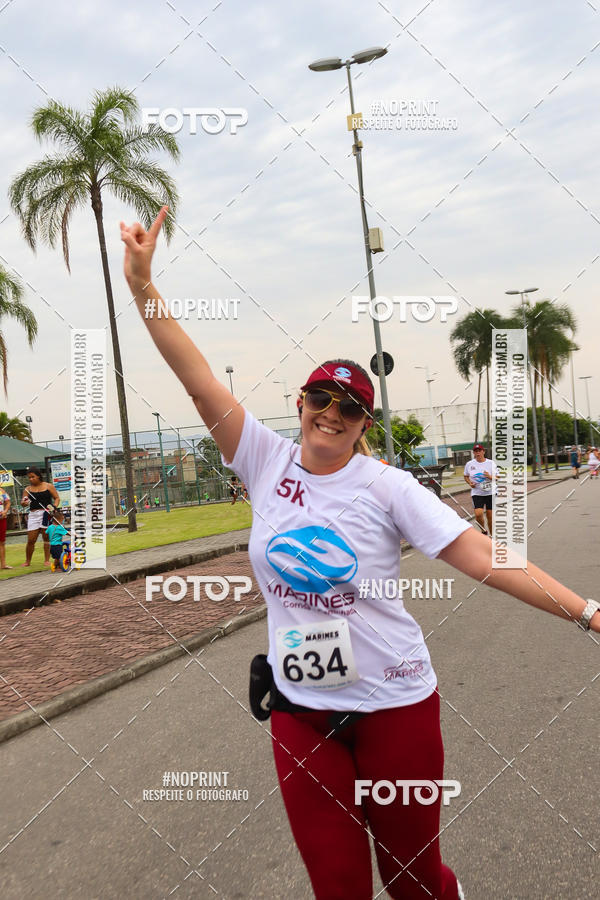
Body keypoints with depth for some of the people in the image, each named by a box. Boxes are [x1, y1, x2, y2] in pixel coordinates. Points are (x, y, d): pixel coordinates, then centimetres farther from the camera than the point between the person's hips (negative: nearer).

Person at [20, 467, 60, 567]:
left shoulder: (48, 486, 4)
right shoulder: (28, 489, 10)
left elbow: (57, 498, 6)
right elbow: (22, 503, 4)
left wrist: (54, 507, -11)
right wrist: (24, 502, -19)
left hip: (46, 514, -2)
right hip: (33, 515, 2)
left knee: (46, 538, 1)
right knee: (31, 540, 1)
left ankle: (47, 560, 10)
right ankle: (27, 561, 14)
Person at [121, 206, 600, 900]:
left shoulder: (386, 487, -10)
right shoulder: (267, 460, -2)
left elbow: (484, 559, -16)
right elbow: (199, 379, -9)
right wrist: (143, 285, -16)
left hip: (395, 704, -2)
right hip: (300, 707, 3)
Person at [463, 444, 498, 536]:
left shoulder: (491, 463, -2)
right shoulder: (469, 464, 2)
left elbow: (498, 477, 3)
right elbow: (466, 476, 16)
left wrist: (490, 477, -18)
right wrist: (470, 483, -4)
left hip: (490, 492, 0)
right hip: (477, 493, 0)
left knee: (490, 515, 3)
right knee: (478, 514, -17)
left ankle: (492, 535, 21)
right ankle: (483, 530, 12)